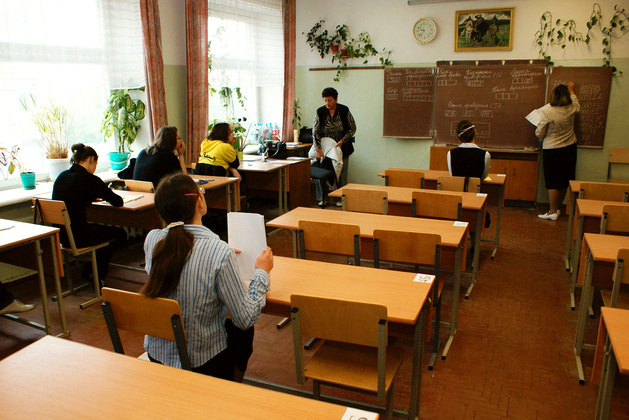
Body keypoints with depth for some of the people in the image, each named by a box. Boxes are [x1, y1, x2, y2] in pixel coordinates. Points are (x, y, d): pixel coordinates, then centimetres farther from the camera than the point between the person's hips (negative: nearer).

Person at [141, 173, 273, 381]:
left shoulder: (151, 239, -13)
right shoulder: (220, 253, -30)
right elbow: (246, 318, -20)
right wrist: (262, 272, -6)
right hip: (203, 362, -5)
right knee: (243, 331, 27)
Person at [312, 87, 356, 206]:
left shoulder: (344, 110, -8)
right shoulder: (320, 112, -7)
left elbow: (352, 128, -3)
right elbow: (315, 132, -11)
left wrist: (342, 141, -15)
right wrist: (318, 149, -21)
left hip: (342, 147, -1)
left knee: (342, 173, 2)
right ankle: (322, 198, 14)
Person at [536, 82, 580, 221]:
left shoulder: (547, 113, -18)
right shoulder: (571, 110, -3)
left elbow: (539, 133, -12)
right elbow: (577, 104, 24)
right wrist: (572, 91, 38)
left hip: (552, 150, -5)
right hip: (570, 148, 5)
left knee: (553, 182, 1)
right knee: (564, 181, 13)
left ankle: (553, 212, 4)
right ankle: (557, 208, 22)